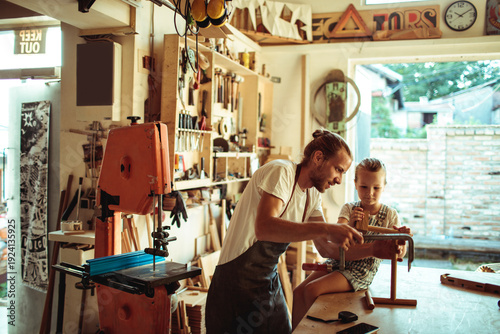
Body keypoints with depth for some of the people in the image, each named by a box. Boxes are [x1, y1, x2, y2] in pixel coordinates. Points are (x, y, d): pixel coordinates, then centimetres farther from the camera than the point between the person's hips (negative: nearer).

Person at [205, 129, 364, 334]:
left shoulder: (313, 195, 9)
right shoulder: (281, 172, -18)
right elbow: (263, 228, -34)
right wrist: (325, 229, -38)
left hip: (270, 284, 8)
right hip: (239, 286, -8)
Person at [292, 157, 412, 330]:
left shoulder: (390, 215, -1)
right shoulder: (349, 209, 6)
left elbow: (398, 254, -3)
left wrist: (402, 239, -26)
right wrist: (350, 223, -27)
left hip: (361, 271, -4)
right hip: (337, 262, 4)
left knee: (311, 290, -22)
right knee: (298, 291, -11)